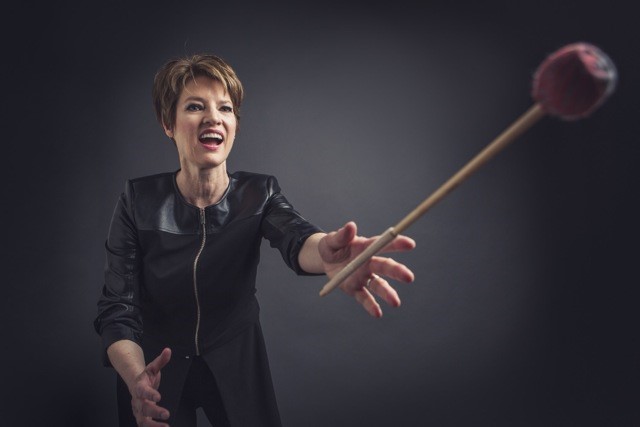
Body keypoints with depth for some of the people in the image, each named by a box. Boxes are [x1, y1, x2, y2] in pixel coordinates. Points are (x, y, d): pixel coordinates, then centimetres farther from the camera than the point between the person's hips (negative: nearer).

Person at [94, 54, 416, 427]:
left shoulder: (259, 194, -14)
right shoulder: (139, 201, -17)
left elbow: (294, 236, -36)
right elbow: (117, 310, -18)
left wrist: (326, 252, -61)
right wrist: (137, 380, -40)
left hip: (237, 367, 1)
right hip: (157, 371, -1)